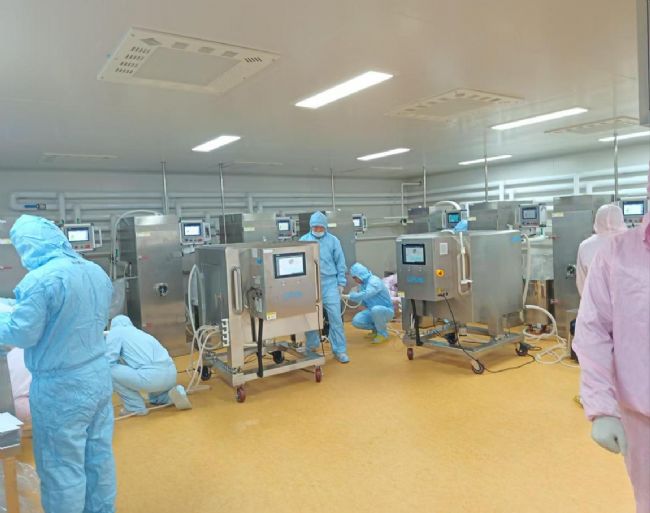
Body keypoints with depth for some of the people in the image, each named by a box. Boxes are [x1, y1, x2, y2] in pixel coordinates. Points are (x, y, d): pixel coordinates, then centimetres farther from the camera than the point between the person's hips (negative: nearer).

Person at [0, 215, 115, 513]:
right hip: (99, 377, 8)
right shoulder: (97, 272, 4)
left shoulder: (40, 279, -20)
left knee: (62, 468, 9)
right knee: (100, 457, 20)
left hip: (61, 387, -7)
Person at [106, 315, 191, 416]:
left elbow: (109, 361, 1)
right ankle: (172, 394, 9)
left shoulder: (115, 331, 11)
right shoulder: (140, 332, 31)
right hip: (171, 375, 9)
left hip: (152, 376, -9)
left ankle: (136, 407, 9)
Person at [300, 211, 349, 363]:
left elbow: (340, 262, 6)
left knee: (335, 317, -4)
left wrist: (341, 283, 2)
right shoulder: (304, 240, 5)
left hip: (329, 283, -1)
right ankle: (312, 347, 29)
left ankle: (340, 350, 7)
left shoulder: (333, 240, 3)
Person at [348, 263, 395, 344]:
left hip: (386, 311, -7)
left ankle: (383, 334, -14)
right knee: (356, 321, -14)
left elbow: (364, 295, -37)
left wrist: (349, 296, -28)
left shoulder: (374, 281, -23)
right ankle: (376, 328, 14)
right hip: (373, 311, 7)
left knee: (376, 309, -40)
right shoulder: (363, 283, 2)